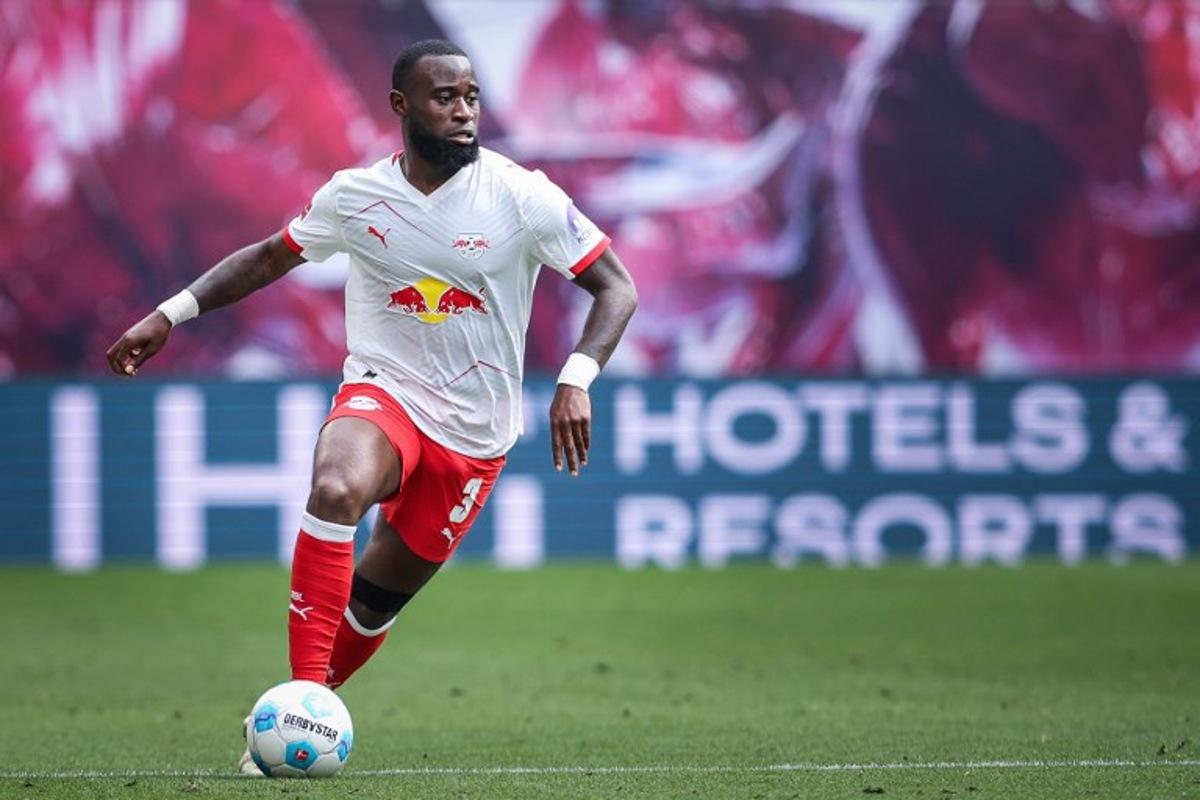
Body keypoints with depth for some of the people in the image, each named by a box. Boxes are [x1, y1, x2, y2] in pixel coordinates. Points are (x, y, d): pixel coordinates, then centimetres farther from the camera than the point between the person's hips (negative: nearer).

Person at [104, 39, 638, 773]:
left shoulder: (522, 197, -11)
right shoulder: (355, 196, -3)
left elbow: (617, 288, -8)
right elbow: (269, 258, 13)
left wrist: (576, 381, -23)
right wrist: (172, 314, 4)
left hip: (474, 432, 0)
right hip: (381, 390, 0)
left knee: (374, 604, 6)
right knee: (336, 491, -34)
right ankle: (304, 692, -33)